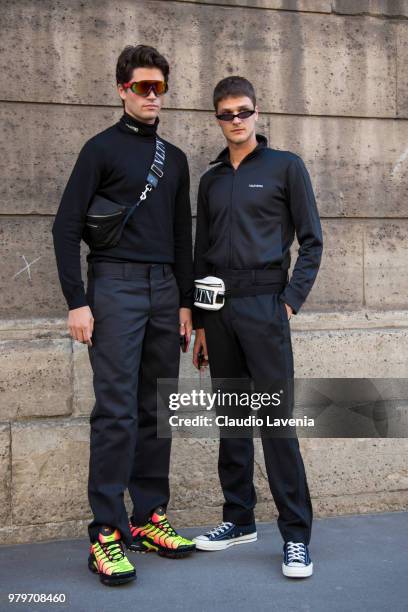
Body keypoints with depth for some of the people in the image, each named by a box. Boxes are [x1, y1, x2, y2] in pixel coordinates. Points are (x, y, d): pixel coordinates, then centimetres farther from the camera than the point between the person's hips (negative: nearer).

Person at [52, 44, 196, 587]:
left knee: (156, 409, 7)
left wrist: (186, 301, 12)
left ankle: (148, 518, 18)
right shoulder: (102, 148, 1)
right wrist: (76, 301, -12)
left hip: (164, 288, 6)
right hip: (115, 284, -5)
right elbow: (66, 227, -4)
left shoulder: (175, 159, 18)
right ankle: (106, 532, 0)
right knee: (117, 410, -8)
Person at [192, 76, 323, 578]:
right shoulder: (211, 178, 16)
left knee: (275, 420, -7)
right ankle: (239, 519, 22)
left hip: (263, 303, -5)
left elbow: (311, 240, 0)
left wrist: (291, 301, -11)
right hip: (219, 308, 5)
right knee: (231, 418, 10)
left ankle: (296, 535, 2)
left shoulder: (285, 166, 3)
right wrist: (200, 322, 13)